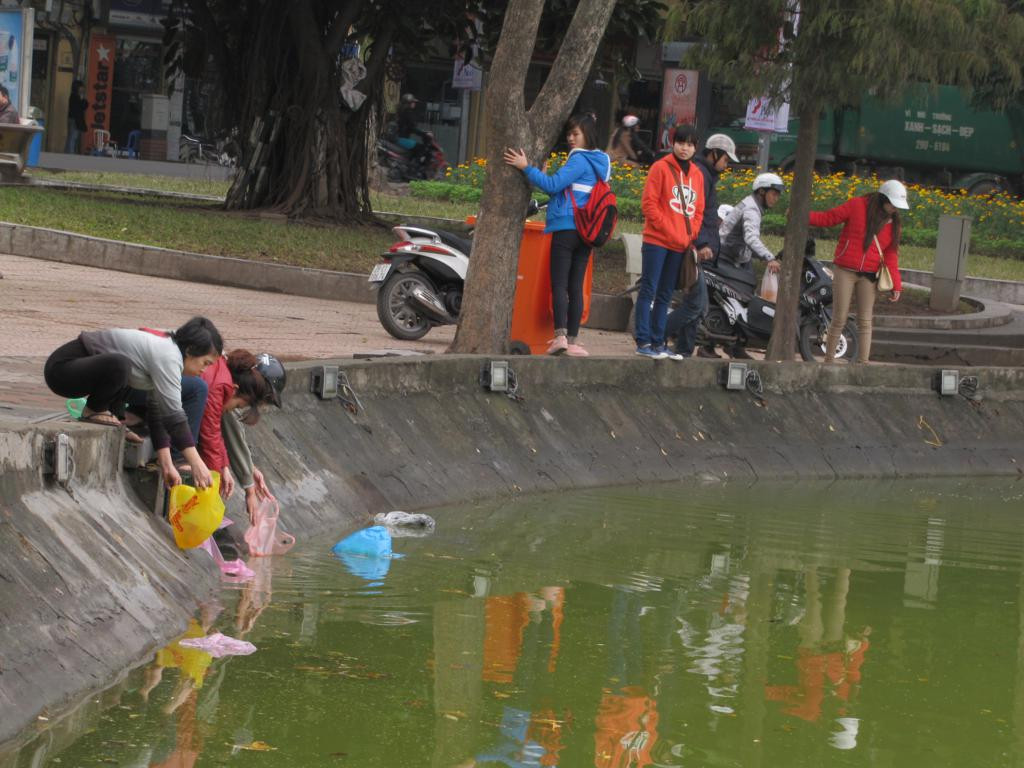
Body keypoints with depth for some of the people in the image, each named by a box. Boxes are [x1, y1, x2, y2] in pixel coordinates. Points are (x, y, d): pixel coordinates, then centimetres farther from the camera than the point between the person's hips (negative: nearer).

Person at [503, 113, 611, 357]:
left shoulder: (579, 160, -10)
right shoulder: (599, 162, 17)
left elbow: (553, 184, -18)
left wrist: (526, 167, -15)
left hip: (566, 227, -8)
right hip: (586, 232, 8)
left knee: (559, 284, -10)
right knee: (576, 286, 8)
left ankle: (560, 336, -22)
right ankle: (572, 340, 7)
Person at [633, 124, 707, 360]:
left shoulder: (697, 174, 13)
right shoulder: (661, 168, -3)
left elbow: (698, 210, 17)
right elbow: (649, 203, -8)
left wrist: (690, 235, 2)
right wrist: (669, 231, -13)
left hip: (682, 245, 6)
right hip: (657, 241, -6)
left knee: (665, 295, 10)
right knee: (649, 291, -5)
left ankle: (658, 342, 14)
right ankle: (643, 342, -7)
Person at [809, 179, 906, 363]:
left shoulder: (893, 223, 8)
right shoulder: (857, 206, -4)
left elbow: (890, 255, 8)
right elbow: (827, 218, -1)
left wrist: (896, 285, 1)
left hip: (868, 277, 3)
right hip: (846, 272, -3)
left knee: (865, 322, 0)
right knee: (839, 320, 0)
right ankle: (828, 360, 11)